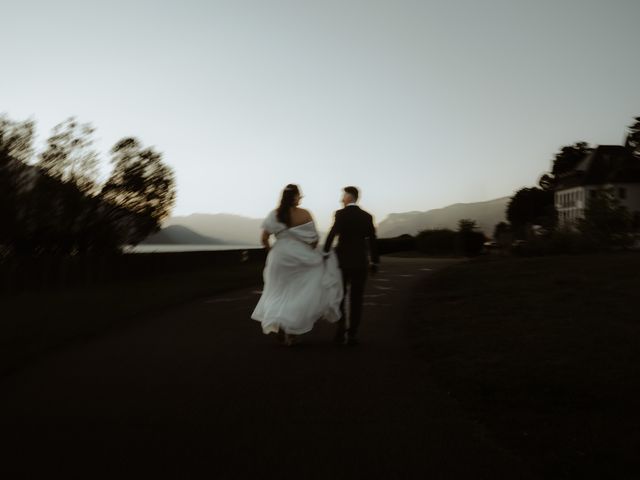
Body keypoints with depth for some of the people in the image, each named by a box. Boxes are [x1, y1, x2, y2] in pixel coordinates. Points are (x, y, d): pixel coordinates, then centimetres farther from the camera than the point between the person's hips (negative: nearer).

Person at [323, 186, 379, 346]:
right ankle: (352, 334, 4)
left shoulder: (340, 214, -6)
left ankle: (341, 331, 10)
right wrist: (374, 262, 11)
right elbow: (372, 240, 3)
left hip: (342, 261, -2)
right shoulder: (367, 216, 3)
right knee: (356, 300, 6)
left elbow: (332, 235, -18)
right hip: (360, 262, 2)